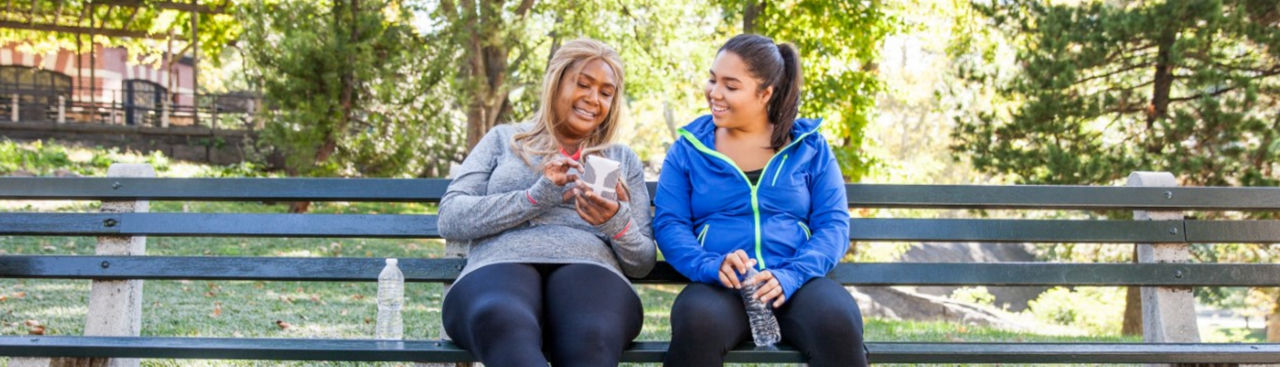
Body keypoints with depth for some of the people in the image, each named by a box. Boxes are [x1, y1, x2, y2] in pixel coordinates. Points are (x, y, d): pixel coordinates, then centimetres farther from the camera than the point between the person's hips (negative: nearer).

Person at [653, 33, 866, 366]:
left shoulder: (809, 146, 11)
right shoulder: (689, 148, 11)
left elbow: (833, 224, 4)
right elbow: (669, 224, 3)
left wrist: (790, 275, -15)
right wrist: (712, 266, -17)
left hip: (796, 284, 0)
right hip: (720, 285, 0)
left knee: (837, 323, -34)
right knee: (697, 323, -35)